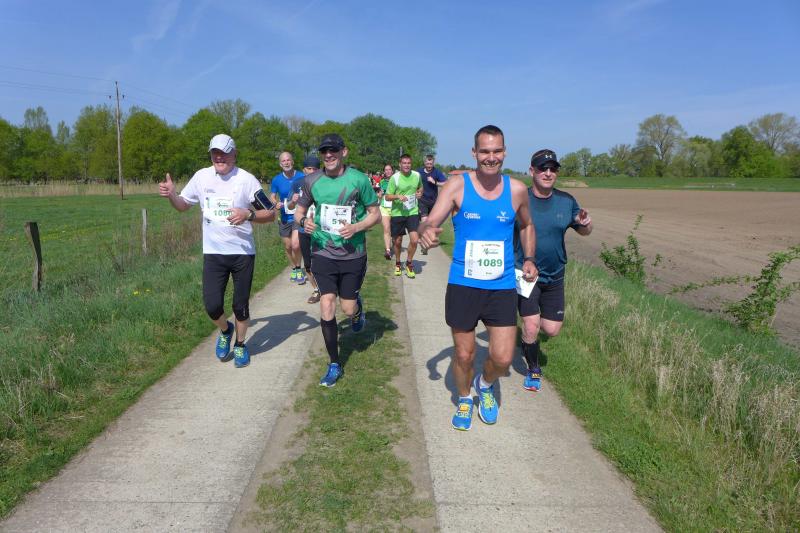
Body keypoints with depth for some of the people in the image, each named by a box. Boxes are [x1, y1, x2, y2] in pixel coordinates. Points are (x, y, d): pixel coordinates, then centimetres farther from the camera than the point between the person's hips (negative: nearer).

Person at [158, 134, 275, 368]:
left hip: (243, 252, -2)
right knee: (212, 306, -4)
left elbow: (270, 214, -7)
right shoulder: (202, 176, 3)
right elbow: (183, 205, 15)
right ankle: (225, 331, 30)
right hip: (213, 252, 2)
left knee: (241, 305, 7)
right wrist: (171, 195, -6)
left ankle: (240, 344, 32)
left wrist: (248, 214, -25)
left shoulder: (246, 179, -8)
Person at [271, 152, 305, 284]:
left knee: (296, 246, -16)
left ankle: (299, 269, 9)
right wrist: (276, 203, -14)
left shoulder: (301, 177, -7)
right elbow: (273, 197, 8)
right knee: (287, 247, 12)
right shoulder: (276, 180, -1)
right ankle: (294, 269, 34)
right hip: (285, 218, 3)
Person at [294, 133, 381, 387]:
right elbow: (300, 210, 12)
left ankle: (358, 306, 46)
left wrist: (356, 227, -19)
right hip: (322, 254, 1)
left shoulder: (359, 179, -7)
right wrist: (303, 221, -12)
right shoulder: (312, 181, -1)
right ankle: (334, 364, 11)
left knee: (348, 308, 4)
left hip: (353, 254, -1)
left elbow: (375, 214, 0)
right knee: (327, 307, -5)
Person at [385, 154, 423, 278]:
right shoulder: (395, 178, -9)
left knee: (414, 240, -12)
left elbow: (421, 187, 21)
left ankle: (409, 263, 12)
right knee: (398, 241, 10)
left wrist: (420, 192, -1)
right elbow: (387, 196, -5)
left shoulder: (417, 175, 1)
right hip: (397, 213, -1)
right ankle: (397, 264, 36)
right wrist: (398, 196, -24)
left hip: (412, 212, 2)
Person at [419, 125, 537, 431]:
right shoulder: (457, 185, -7)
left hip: (502, 287, 2)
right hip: (463, 285, -1)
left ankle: (485, 384, 36)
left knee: (503, 359, 0)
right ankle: (464, 400, 41)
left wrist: (529, 259, 6)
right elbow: (430, 222, -17)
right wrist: (426, 231, -40)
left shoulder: (517, 190, 0)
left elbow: (526, 226, 19)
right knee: (464, 355, 11)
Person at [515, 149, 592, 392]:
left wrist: (586, 223, -14)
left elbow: (583, 232, 10)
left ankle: (529, 323, 42)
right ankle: (533, 371, 20)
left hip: (554, 276, 4)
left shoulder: (566, 201, -2)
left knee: (552, 329, 6)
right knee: (531, 327, -7)